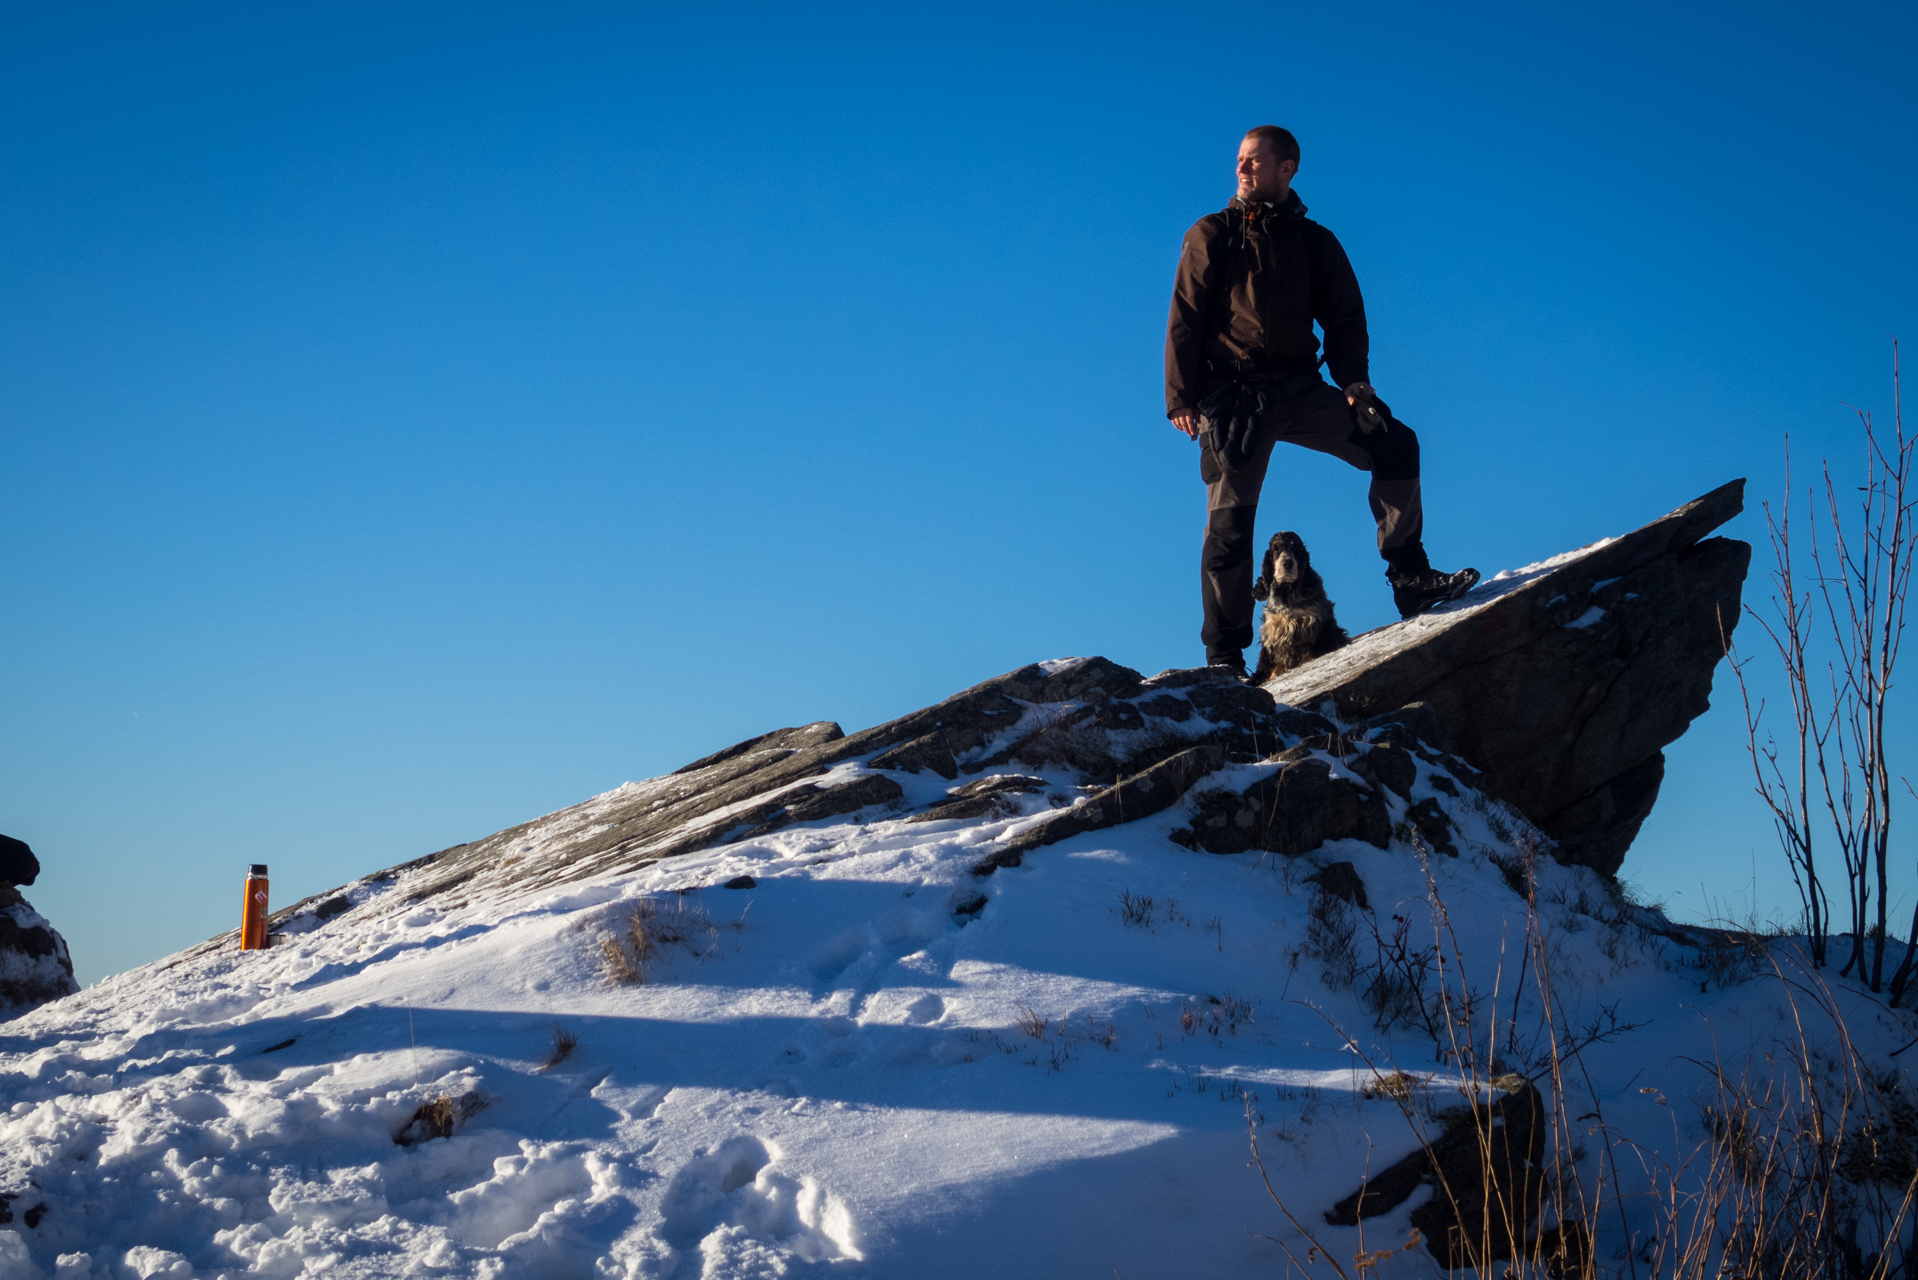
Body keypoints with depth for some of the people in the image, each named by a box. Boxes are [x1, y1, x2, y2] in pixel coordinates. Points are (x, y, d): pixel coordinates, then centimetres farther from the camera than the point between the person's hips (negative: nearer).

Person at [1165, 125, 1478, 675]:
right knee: (1230, 521, -8)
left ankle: (1411, 581, -10)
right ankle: (1224, 654, -1)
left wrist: (1352, 379, -6)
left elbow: (1344, 317, 12)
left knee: (1393, 443, -15)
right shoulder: (1211, 236, 7)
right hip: (1232, 395, -2)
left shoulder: (1315, 243, 14)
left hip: (1300, 388, 3)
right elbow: (1185, 319, 2)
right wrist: (1181, 396, -9)